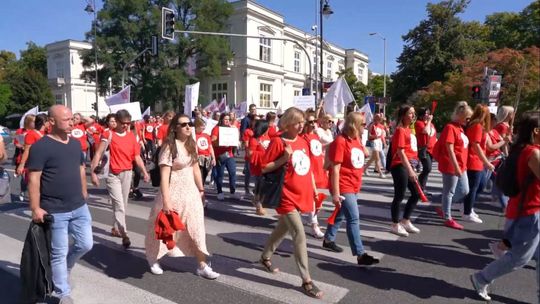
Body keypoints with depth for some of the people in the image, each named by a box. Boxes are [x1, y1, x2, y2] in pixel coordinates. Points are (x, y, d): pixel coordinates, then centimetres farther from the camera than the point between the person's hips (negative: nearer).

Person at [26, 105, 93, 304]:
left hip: (79, 207, 6)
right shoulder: (40, 147, -13)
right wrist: (35, 208, -17)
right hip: (54, 211, -6)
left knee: (85, 244, 13)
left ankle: (61, 269, 41)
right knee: (59, 253, 6)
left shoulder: (76, 143, 8)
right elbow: (34, 178, -15)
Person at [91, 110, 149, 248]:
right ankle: (124, 234, -9)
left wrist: (144, 172, -6)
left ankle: (115, 228, 33)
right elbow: (98, 154, -9)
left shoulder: (132, 136, 5)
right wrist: (92, 171, -17)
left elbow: (137, 156, 4)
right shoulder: (109, 134, -7)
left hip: (127, 173, 5)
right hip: (113, 174, -4)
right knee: (119, 205, -9)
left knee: (123, 204, 14)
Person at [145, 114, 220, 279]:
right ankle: (153, 259, 37)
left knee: (196, 229, 6)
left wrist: (201, 189, 14)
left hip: (191, 192, 6)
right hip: (174, 193, -5)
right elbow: (164, 176, -20)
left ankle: (202, 266, 15)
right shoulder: (169, 146, -16)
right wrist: (166, 201, -24)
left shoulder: (192, 144, 5)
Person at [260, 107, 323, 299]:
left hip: (302, 195, 7)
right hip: (287, 197, -7)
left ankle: (265, 257, 45)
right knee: (300, 235, -9)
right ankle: (307, 281, 1)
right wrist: (284, 158, -23)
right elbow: (264, 168, -11)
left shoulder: (303, 142, 8)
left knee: (282, 229, 22)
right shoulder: (277, 142, -12)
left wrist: (314, 191, 15)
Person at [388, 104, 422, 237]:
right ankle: (395, 225, 11)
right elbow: (400, 152, -19)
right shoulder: (400, 130, -12)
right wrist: (410, 170, -22)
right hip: (400, 167, -10)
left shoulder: (408, 130, 16)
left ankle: (405, 221, 26)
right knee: (399, 196, -2)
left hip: (408, 166, 10)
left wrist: (412, 168, 19)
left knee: (416, 194, 14)